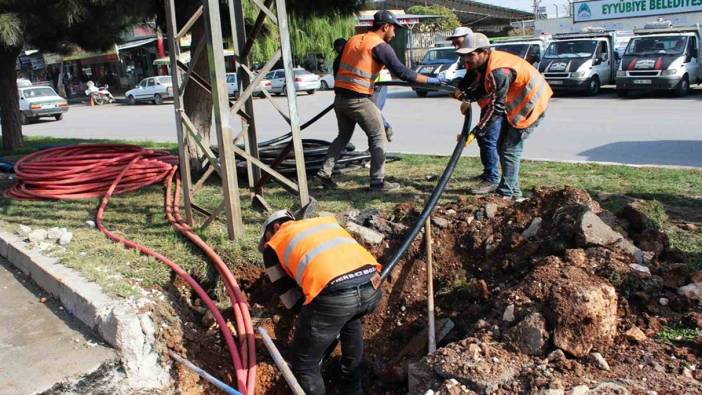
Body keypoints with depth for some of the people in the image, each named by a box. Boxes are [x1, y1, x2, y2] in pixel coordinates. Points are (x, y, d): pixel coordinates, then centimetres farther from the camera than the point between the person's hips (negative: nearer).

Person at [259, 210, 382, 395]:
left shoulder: (273, 245, 23)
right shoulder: (325, 220, 35)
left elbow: (289, 297, 23)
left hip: (333, 294, -5)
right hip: (372, 286, 6)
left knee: (304, 364, 17)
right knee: (351, 320, 39)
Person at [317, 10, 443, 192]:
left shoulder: (353, 40, 15)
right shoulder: (381, 46, -7)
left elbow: (339, 66, 20)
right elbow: (402, 72, -14)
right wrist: (430, 80, -7)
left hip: (340, 97, 7)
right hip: (358, 100, -7)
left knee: (344, 135, 22)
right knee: (378, 138, 4)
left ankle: (324, 172, 18)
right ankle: (378, 181, 4)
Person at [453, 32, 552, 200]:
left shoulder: (499, 72, -32)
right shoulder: (486, 63, -3)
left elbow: (496, 107, -30)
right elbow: (484, 88, 10)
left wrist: (475, 132, -28)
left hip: (531, 103, -10)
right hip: (515, 104, 10)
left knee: (510, 148, -10)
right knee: (502, 145, 12)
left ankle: (507, 193, -2)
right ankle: (511, 188, 21)